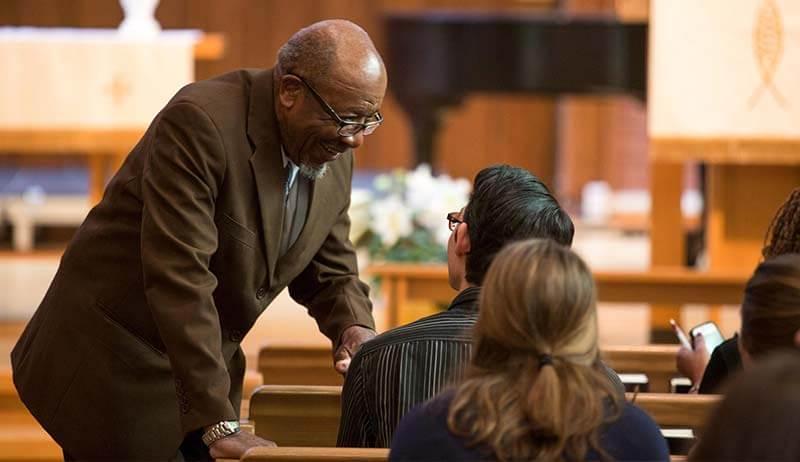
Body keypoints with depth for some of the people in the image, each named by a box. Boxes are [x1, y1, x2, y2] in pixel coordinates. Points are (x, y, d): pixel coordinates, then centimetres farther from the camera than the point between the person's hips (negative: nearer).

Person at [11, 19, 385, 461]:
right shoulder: (199, 122, -25)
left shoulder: (334, 156, 0)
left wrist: (354, 328, -12)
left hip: (201, 370, 7)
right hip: (111, 369, -7)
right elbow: (179, 277, -30)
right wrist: (219, 424, -33)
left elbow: (330, 271, 12)